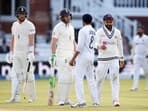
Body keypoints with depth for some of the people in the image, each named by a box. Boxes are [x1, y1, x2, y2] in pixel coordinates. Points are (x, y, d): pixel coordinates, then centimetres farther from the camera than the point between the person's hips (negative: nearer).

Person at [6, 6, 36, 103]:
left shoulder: (30, 25, -6)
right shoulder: (14, 25, 13)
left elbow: (31, 40, -14)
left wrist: (31, 53, -24)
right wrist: (11, 53, 14)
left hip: (26, 53, -6)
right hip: (16, 54, 6)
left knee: (28, 75, -2)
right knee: (15, 75, -3)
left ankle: (31, 97, 9)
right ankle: (16, 97, -6)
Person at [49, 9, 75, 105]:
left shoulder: (71, 27, 16)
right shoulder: (58, 27, -7)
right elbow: (54, 42, -11)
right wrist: (53, 55, -18)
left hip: (70, 55, 8)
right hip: (61, 55, -7)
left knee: (69, 78, 6)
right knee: (63, 77, -12)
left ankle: (66, 99, 12)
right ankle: (61, 100, -10)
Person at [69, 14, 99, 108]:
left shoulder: (83, 30, -12)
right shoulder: (93, 31, 12)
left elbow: (80, 46, -19)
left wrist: (73, 58, -16)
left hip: (83, 56, -8)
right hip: (91, 56, 8)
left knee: (78, 78, -7)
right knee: (91, 78, 13)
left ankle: (81, 101, -16)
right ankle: (95, 101, 12)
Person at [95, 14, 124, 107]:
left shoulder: (117, 32, 7)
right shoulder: (99, 32, -2)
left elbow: (120, 45, 14)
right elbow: (96, 43, -11)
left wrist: (121, 59, 14)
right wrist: (100, 46, -35)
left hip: (114, 59, 1)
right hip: (102, 59, -1)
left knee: (115, 79, -10)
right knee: (99, 79, 3)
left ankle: (116, 100, -15)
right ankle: (97, 100, 18)